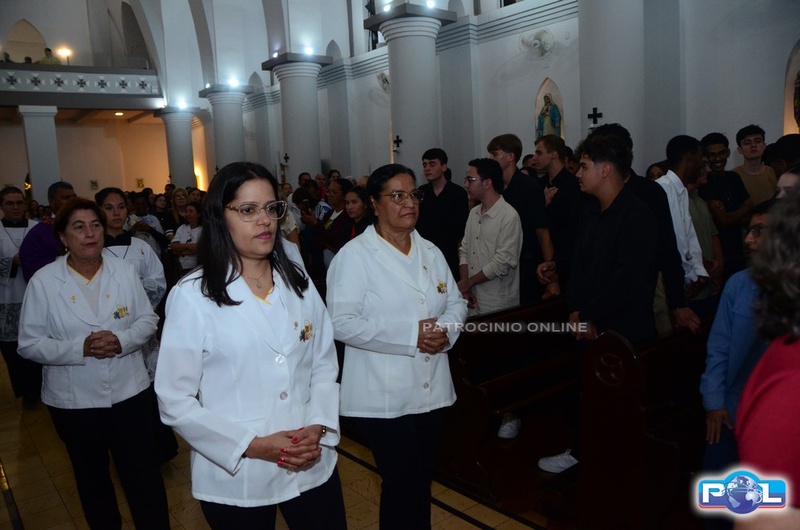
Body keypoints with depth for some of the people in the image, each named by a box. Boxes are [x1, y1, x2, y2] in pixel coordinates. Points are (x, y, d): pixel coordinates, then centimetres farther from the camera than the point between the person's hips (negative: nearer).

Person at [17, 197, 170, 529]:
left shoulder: (124, 271, -3)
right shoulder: (43, 281, -8)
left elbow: (148, 319, 1)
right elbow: (29, 344, -7)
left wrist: (122, 340, -19)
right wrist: (80, 348, -22)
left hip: (129, 391, 0)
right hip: (74, 400, 0)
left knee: (143, 473, 6)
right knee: (92, 477, 20)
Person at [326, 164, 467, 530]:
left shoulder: (430, 252, 11)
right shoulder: (354, 255, -10)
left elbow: (456, 302, 14)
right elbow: (342, 322, -18)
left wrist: (446, 329, -10)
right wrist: (410, 335, -22)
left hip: (432, 390, 6)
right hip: (382, 397, -6)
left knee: (422, 482, 18)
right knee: (402, 485, 1)